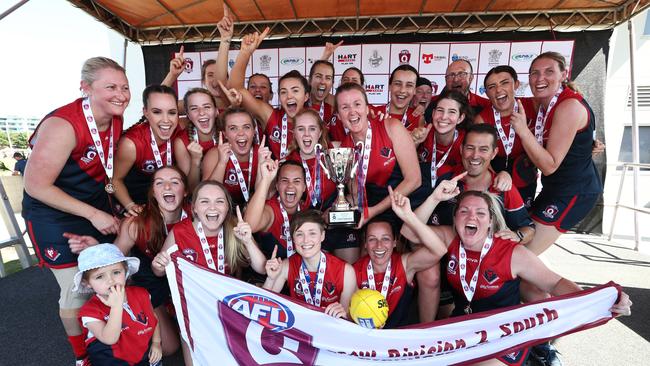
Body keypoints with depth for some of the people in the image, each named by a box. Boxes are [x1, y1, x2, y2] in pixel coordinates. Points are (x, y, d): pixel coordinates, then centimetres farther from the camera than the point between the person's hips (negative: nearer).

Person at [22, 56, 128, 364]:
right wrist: (93, 214, -24)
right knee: (76, 290, 1)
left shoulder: (115, 119, -6)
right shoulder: (62, 126, -28)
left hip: (97, 205, 7)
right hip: (54, 214, -6)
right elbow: (35, 186, -23)